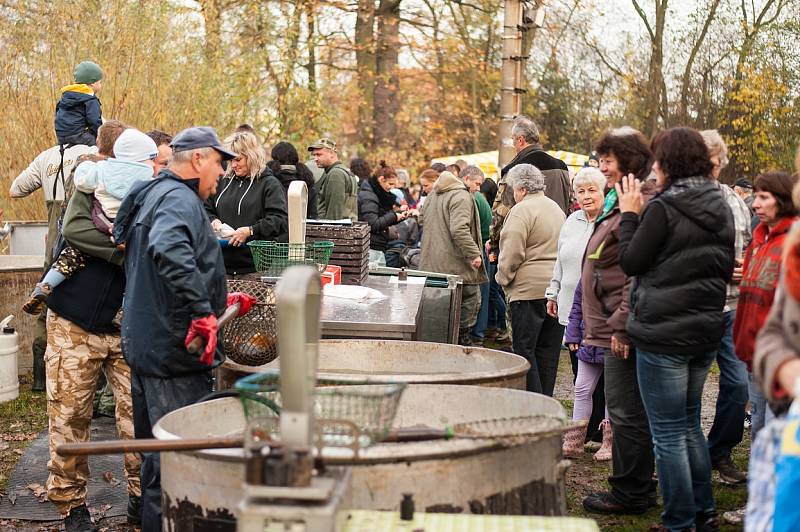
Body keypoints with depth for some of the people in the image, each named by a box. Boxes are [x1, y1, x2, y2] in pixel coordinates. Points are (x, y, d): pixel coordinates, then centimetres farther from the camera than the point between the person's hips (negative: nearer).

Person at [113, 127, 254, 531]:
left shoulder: (155, 195, 18)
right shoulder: (180, 199, -15)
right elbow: (170, 250, -38)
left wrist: (220, 300, 27)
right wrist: (202, 309, -33)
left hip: (144, 343, 11)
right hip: (173, 347, -11)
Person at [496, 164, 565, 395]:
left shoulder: (521, 211, -10)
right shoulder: (556, 208, 17)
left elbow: (512, 254, -14)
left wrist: (503, 278, -1)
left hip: (529, 288, -8)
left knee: (525, 350, -2)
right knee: (548, 350, 12)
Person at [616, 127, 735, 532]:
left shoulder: (663, 208, -16)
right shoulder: (721, 208, 7)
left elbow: (630, 263, -9)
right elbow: (727, 269, 16)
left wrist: (629, 214, 0)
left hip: (663, 333, -8)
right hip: (706, 330, 8)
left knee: (668, 434, 2)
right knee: (689, 425, 20)